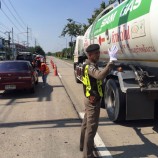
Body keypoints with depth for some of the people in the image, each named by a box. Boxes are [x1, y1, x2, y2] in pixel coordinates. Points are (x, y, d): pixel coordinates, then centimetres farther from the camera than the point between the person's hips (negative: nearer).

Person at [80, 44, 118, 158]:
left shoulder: (89, 64, 9)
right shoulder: (90, 67, -25)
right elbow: (100, 75, -46)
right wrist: (112, 60, -51)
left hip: (90, 98, 10)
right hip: (93, 100, -10)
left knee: (86, 123, 21)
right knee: (92, 127, -4)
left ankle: (83, 145, 37)